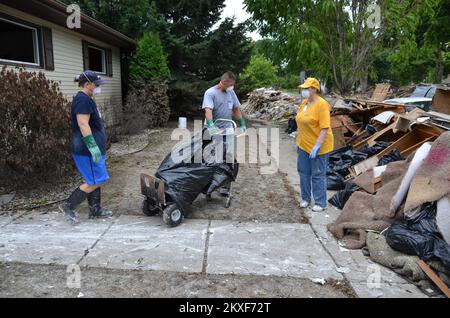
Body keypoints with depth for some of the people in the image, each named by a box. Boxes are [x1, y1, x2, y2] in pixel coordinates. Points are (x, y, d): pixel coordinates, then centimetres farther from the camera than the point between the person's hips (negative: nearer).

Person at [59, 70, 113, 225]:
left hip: (94, 148, 11)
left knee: (94, 180, 15)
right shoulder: (82, 100, -17)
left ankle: (95, 209, 24)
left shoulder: (87, 99, 16)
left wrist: (97, 146, 25)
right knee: (96, 181, -5)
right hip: (87, 150, -11)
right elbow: (83, 125, -24)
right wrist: (93, 147, -26)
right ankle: (69, 206, 4)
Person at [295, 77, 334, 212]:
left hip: (318, 146, -8)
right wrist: (298, 141, 15)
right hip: (304, 145, 8)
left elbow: (325, 128, -23)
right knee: (304, 172, 15)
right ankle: (306, 198, 31)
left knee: (318, 175, 2)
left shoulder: (322, 104, -18)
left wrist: (317, 146, -27)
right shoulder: (304, 103, 6)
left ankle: (321, 203, 16)